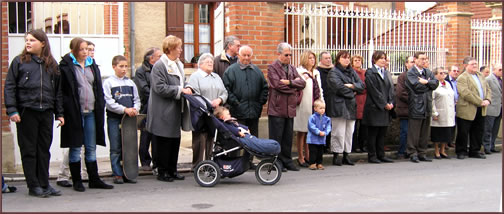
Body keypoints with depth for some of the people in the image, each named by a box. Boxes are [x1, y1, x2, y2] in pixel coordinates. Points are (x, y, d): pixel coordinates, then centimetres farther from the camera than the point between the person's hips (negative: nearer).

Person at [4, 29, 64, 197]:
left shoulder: (52, 64, 12)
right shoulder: (19, 61, 3)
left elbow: (58, 91, 15)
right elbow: (9, 87, -1)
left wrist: (59, 113, 11)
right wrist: (12, 110, -10)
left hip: (46, 112, 3)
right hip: (26, 112, -3)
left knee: (44, 149, 8)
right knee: (29, 150, 3)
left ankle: (44, 184, 16)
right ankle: (33, 186, 11)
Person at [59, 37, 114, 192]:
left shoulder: (92, 65, 13)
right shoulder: (66, 66, -4)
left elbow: (99, 89, 15)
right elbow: (62, 90, -7)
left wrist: (100, 108, 7)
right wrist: (65, 110, -13)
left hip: (91, 112, 5)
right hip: (74, 113, -5)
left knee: (91, 148, 10)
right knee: (75, 148, 4)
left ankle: (94, 179, 17)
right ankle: (77, 181, 13)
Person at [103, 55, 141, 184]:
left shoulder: (130, 83, 11)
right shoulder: (108, 83, -3)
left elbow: (136, 99, 12)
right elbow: (109, 102, -11)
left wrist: (135, 109, -8)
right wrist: (125, 109, -17)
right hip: (114, 119, -4)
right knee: (116, 148, 0)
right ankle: (117, 174, 8)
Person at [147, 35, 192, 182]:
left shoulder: (179, 64, 14)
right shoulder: (159, 65, -13)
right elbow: (160, 88, -20)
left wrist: (187, 88, 6)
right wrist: (180, 90, -19)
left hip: (176, 111, 9)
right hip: (163, 113, -8)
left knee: (175, 141, 12)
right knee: (163, 142, 0)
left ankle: (172, 170, 23)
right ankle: (162, 172, 11)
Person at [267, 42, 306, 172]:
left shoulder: (292, 68, 17)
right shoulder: (272, 68, -2)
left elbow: (302, 83, 4)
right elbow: (278, 85, -16)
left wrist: (289, 82, -11)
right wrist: (295, 86, -5)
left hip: (290, 108, 6)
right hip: (277, 108, -6)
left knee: (288, 137, 11)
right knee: (276, 137, -1)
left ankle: (287, 161, 19)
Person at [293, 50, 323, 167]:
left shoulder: (316, 73, 20)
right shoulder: (300, 72, -5)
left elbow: (319, 89, 23)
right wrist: (303, 79, -25)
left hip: (315, 106, 7)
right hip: (304, 106, -7)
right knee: (302, 132, 0)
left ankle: (307, 156, 19)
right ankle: (300, 157, 6)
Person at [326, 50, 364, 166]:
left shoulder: (352, 72, 18)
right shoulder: (333, 72, -2)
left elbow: (361, 85, 10)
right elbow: (339, 87, -16)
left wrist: (351, 86, -9)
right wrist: (352, 93, -3)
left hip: (351, 106, 7)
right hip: (338, 106, -6)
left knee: (349, 132, 7)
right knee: (339, 132, -7)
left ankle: (346, 155, 13)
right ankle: (336, 156, -1)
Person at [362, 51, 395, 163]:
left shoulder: (387, 73, 16)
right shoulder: (370, 73, -5)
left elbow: (391, 89, 11)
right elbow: (374, 91, -12)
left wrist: (390, 103, -4)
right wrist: (384, 104, -13)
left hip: (386, 108, 7)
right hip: (374, 108, -6)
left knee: (382, 133, 10)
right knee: (373, 133, 0)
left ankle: (381, 155, 17)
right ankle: (372, 156, 6)